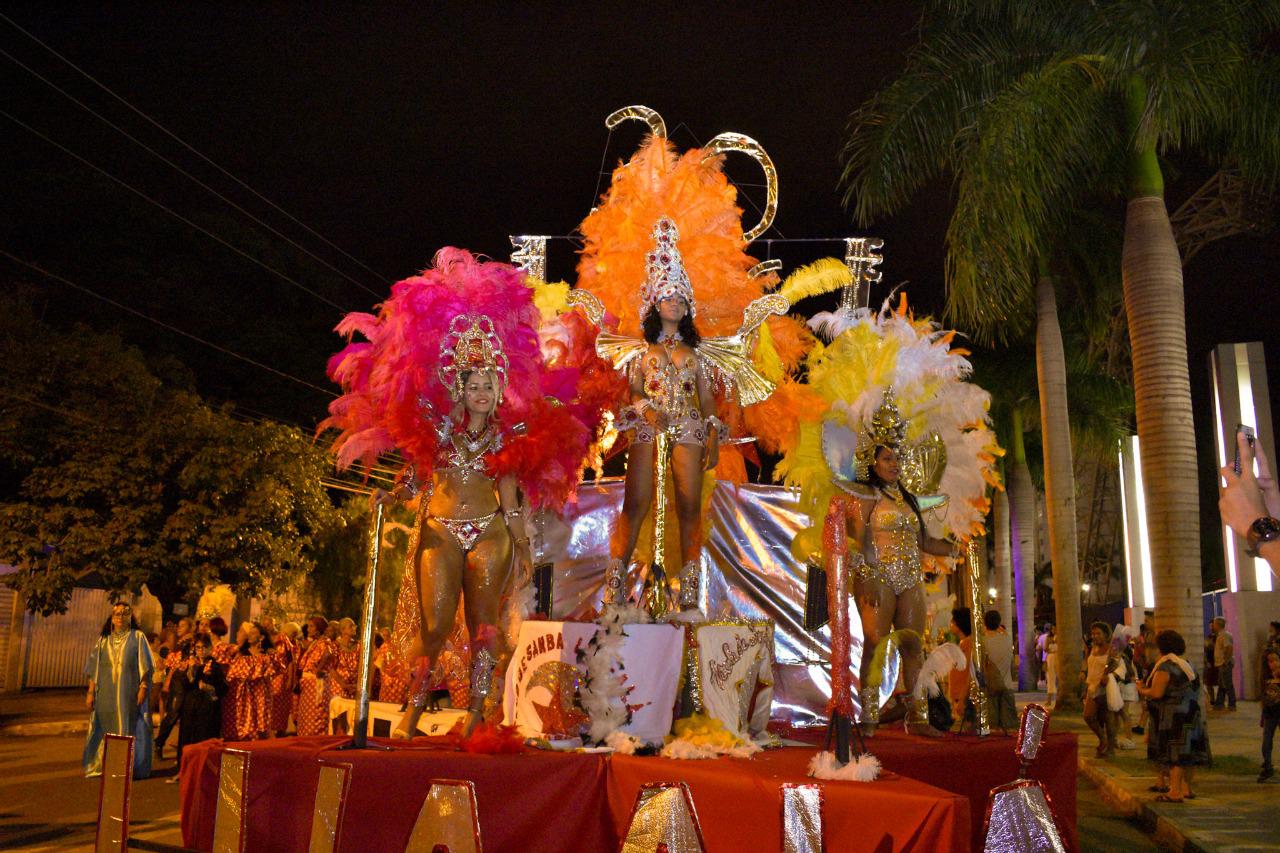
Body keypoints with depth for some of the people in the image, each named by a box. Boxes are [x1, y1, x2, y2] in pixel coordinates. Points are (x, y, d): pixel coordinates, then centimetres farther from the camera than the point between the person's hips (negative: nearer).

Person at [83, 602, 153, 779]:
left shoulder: (138, 637, 3)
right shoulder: (104, 640, 12)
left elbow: (145, 666, -2)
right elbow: (94, 669, 11)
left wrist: (143, 688, -11)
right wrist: (90, 692, 5)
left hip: (129, 694, -3)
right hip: (106, 695, 3)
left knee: (129, 729, -2)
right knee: (106, 729, 4)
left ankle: (131, 767, 1)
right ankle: (102, 766, 13)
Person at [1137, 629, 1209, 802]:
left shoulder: (1164, 667, -14)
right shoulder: (1187, 665, 13)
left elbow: (1157, 693, -21)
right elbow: (1193, 690, 16)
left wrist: (1142, 690, -3)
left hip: (1173, 717, -9)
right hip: (1191, 714, 9)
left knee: (1173, 753, -7)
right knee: (1187, 751, 13)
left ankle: (1175, 792, -7)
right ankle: (1186, 788, 21)